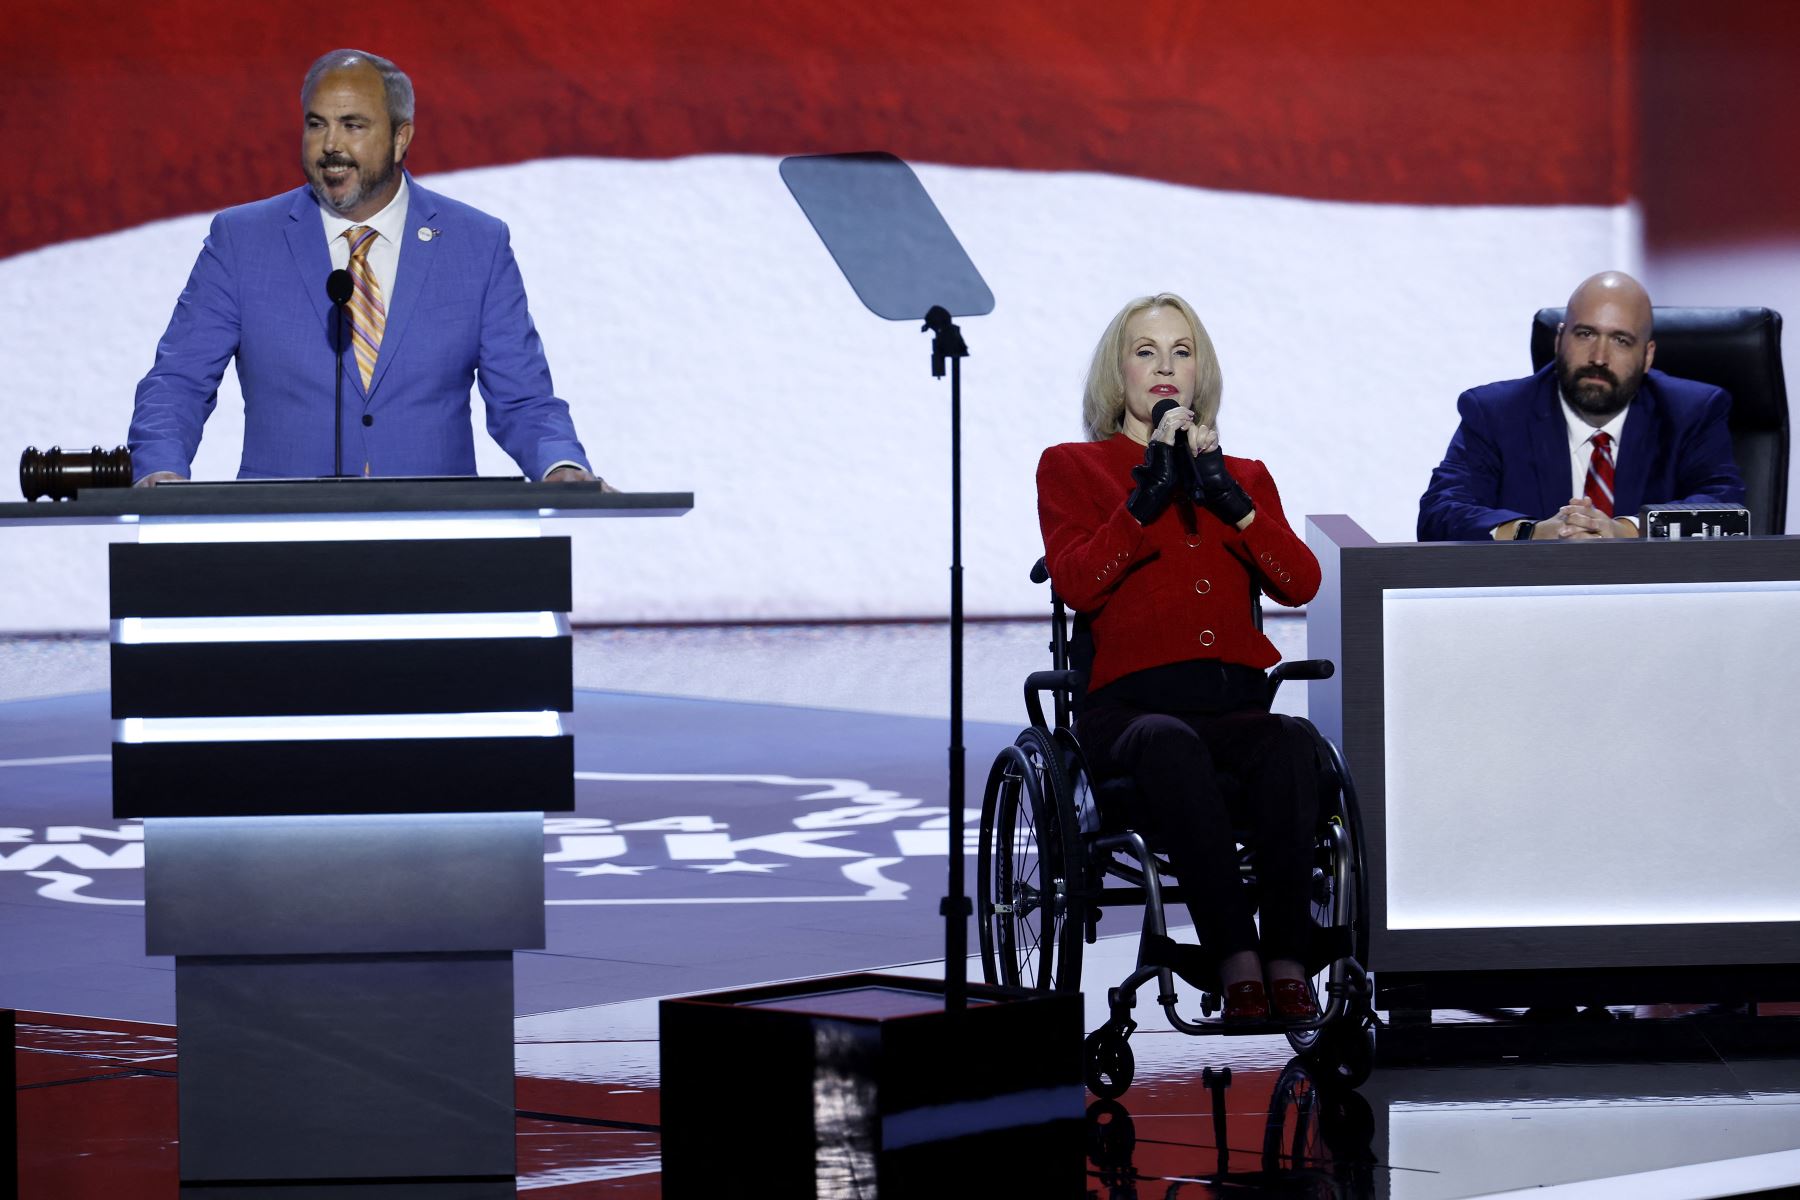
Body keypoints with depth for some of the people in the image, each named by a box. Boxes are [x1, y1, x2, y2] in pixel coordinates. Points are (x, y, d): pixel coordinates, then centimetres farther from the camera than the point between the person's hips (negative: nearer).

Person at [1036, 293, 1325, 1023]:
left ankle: (1287, 956, -40)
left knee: (1290, 744, -35)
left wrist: (1226, 495, -1)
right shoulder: (1072, 469, 19)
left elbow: (1300, 583, 8)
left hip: (1238, 704, 3)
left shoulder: (1245, 476, 27)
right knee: (1172, 746, -40)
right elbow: (1076, 585, 0)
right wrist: (1148, 495, -5)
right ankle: (1235, 958, -47)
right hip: (1130, 705, -3)